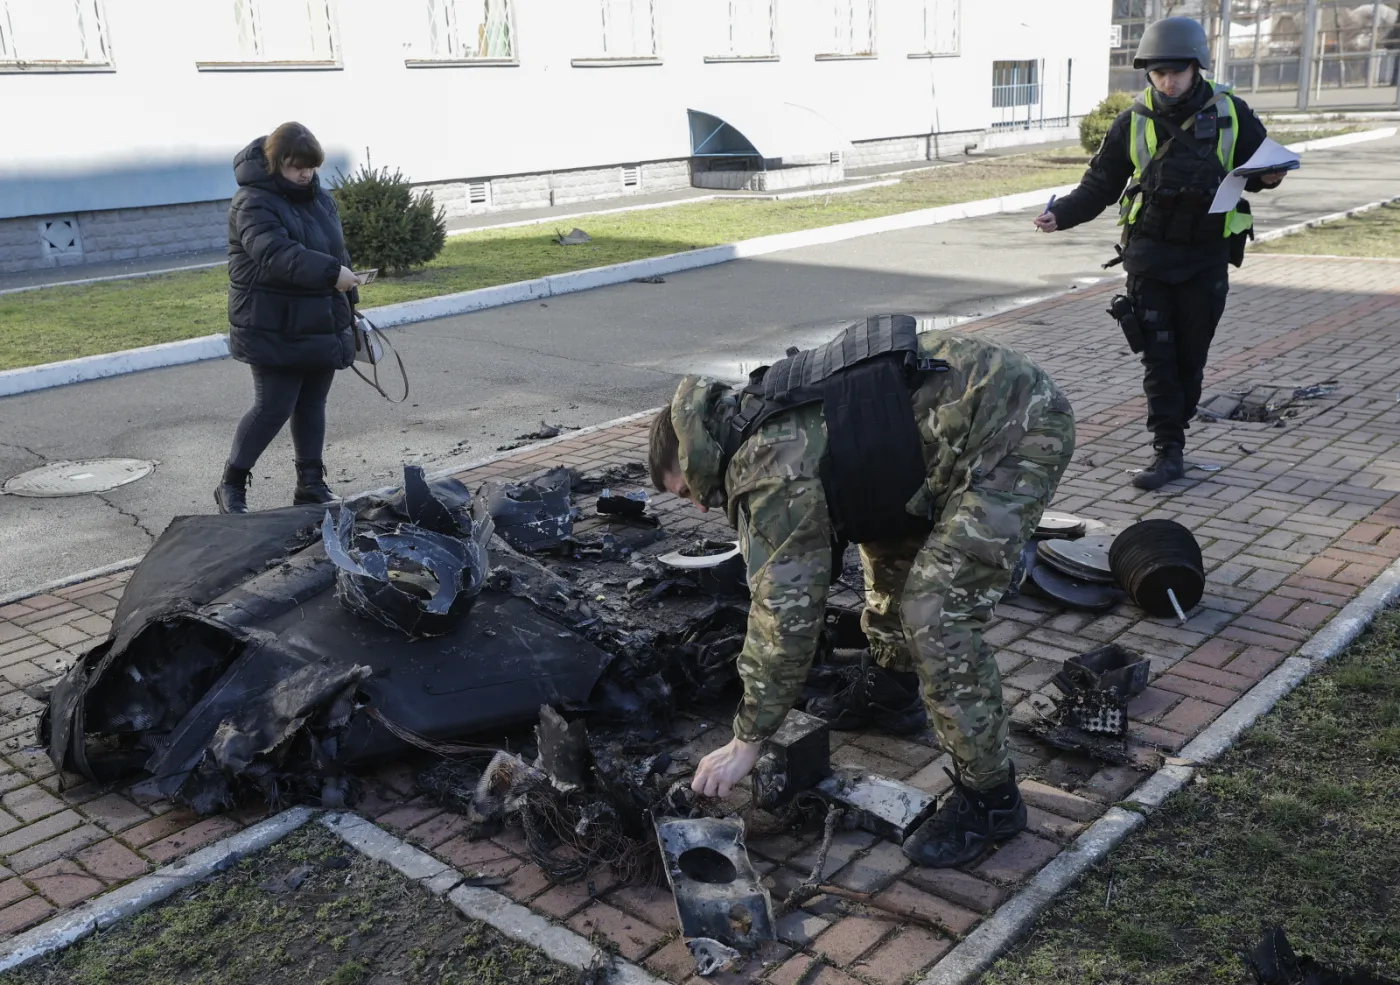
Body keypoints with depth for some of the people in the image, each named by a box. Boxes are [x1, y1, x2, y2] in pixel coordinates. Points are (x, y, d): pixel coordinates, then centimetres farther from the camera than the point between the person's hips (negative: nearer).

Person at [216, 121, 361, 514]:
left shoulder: (320, 198, 11)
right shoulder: (253, 202, -14)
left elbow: (338, 252, 20)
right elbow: (275, 254, -30)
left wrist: (350, 303, 20)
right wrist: (331, 273, -38)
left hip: (322, 326, 7)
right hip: (275, 330, -7)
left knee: (312, 406, 11)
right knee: (273, 408, -6)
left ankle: (311, 485, 21)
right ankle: (231, 487, 10)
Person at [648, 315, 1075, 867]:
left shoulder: (772, 469, -18)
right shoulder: (766, 414, 11)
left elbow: (785, 611, -15)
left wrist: (746, 742, -4)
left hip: (1019, 432, -11)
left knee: (937, 615, -13)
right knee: (886, 529, 27)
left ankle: (989, 799, 2)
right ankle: (893, 673, 49)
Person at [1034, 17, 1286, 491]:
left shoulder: (1231, 114, -3)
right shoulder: (1134, 122, -2)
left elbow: (1255, 170, 8)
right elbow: (1099, 186, 2)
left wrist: (1268, 176, -15)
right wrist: (1060, 213, -13)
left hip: (1206, 258, 0)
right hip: (1149, 255, 0)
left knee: (1190, 356, 8)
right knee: (1158, 358, -2)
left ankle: (1172, 432, 26)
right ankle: (1169, 452, 3)